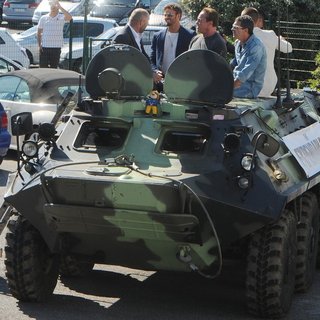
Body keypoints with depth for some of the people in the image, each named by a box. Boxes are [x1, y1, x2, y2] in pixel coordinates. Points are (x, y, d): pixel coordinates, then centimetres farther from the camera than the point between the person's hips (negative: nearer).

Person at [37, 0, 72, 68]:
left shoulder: (61, 18, 0)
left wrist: (60, 7, -24)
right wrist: (39, 44, -1)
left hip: (56, 47, -1)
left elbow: (69, 17, -23)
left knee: (54, 67, 7)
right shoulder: (43, 18, 5)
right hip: (44, 47, 1)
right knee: (43, 67, 0)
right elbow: (39, 32, 9)